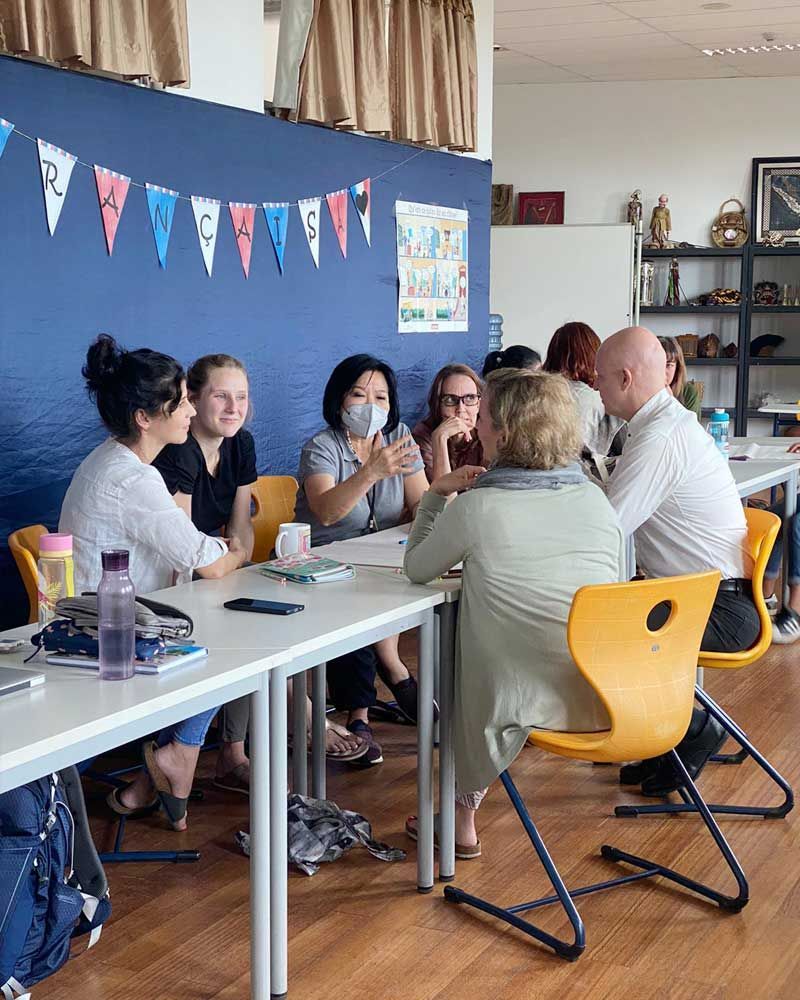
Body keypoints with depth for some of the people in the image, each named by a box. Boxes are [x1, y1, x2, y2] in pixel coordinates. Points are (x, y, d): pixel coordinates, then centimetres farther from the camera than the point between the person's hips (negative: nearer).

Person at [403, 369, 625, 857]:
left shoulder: (475, 509, -13)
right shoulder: (595, 498, 0)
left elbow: (417, 569, 3)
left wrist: (437, 494, 13)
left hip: (525, 706, -4)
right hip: (606, 700, 5)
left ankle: (462, 821, 38)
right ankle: (462, 813, 37)